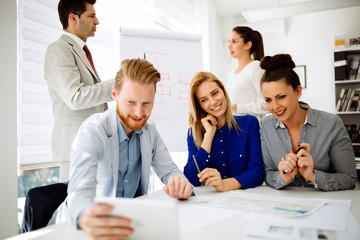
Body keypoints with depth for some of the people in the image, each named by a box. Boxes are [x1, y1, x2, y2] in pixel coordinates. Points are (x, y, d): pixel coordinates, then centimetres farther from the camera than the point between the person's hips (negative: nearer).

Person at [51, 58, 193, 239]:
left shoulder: (149, 131, 0)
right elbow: (80, 190, -29)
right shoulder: (92, 131, -18)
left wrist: (180, 184, -24)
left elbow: (169, 170, 0)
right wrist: (86, 218, -52)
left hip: (131, 220, 4)